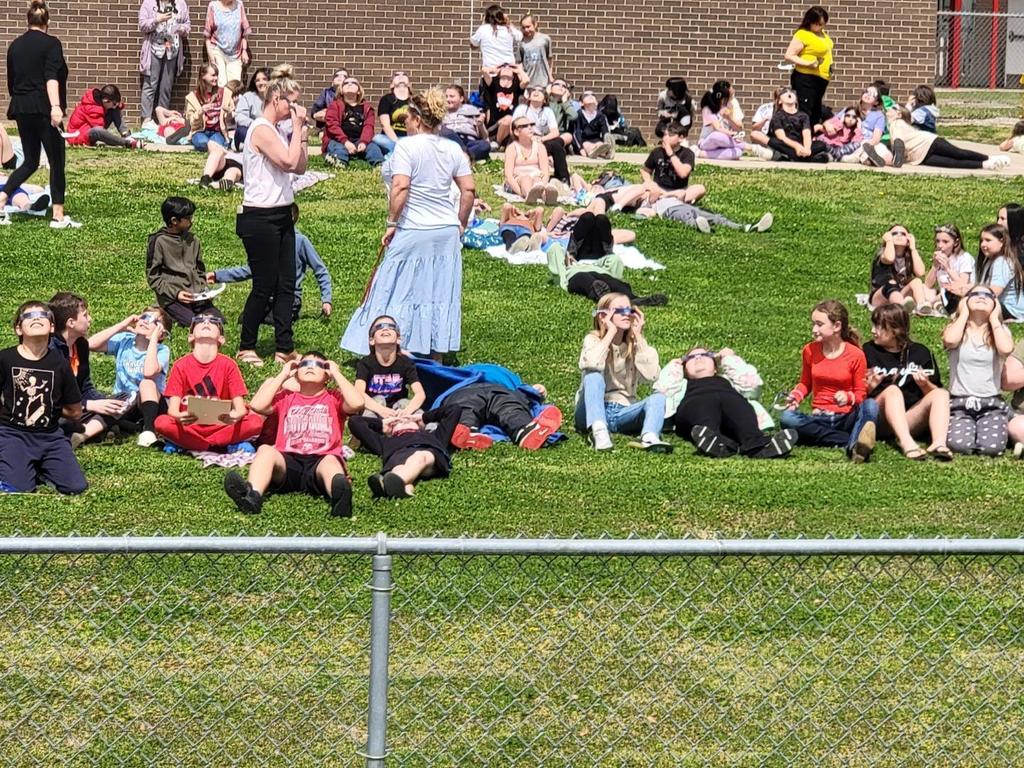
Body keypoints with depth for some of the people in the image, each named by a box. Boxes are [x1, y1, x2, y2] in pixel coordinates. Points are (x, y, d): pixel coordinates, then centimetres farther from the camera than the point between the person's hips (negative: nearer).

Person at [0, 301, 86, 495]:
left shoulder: (59, 362, -1)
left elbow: (75, 412, 7)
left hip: (50, 435, 3)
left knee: (76, 487, -12)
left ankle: (39, 469, 15)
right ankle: (28, 470, 9)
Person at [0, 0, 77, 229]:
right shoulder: (51, 44, -6)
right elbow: (51, 78, -20)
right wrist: (55, 106, -29)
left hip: (21, 109, 6)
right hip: (43, 109, -6)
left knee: (30, 161, 15)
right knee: (56, 161, 1)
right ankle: (58, 216, -1)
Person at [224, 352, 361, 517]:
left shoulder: (334, 399, 22)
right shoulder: (286, 398, 27)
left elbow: (357, 403, -1)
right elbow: (257, 405, 8)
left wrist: (336, 373, 11)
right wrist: (282, 375, 16)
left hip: (321, 461, -2)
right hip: (288, 463, 2)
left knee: (331, 461, -37)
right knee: (265, 450, -30)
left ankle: (339, 494, -75)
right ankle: (252, 496, -60)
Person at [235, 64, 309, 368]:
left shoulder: (275, 131, 14)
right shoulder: (262, 130, -16)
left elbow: (300, 167, 15)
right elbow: (289, 161, -25)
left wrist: (302, 132, 5)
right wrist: (297, 126, -16)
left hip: (280, 216, 10)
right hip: (259, 218, -10)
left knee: (286, 285, 7)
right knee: (264, 286, -2)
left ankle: (284, 349, 10)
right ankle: (246, 348, 12)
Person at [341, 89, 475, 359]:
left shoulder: (407, 147, -12)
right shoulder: (453, 149, 5)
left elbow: (400, 188, -20)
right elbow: (469, 189, 4)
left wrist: (392, 223, -11)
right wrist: (461, 223, 15)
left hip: (412, 232, -5)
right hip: (446, 232, 5)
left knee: (401, 293, 3)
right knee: (441, 294, 11)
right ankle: (437, 356, 16)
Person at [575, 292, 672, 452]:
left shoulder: (635, 344, 6)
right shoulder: (593, 340, -2)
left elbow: (651, 375, -13)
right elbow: (590, 365, -28)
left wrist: (638, 337, -10)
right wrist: (611, 333, -19)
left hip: (623, 412, 3)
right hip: (593, 412, -3)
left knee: (658, 397, -21)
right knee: (594, 377, -29)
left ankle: (650, 438, -49)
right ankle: (599, 431, -46)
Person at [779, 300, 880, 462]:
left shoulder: (855, 355, -4)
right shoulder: (810, 351, 6)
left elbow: (861, 393, 0)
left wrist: (848, 397, -22)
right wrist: (795, 396, -1)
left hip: (847, 418, -3)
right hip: (819, 419, 3)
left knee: (870, 406, -34)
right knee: (786, 418, -29)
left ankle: (855, 447, -65)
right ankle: (853, 440, -38)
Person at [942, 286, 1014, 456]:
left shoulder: (1001, 330, 5)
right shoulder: (957, 327, 4)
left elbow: (1006, 348, -19)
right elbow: (950, 340, -22)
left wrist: (994, 317, -6)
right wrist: (964, 313, -5)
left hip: (991, 403, 1)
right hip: (959, 403, 0)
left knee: (991, 447, -25)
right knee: (960, 445, -26)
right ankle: (968, 428, 10)